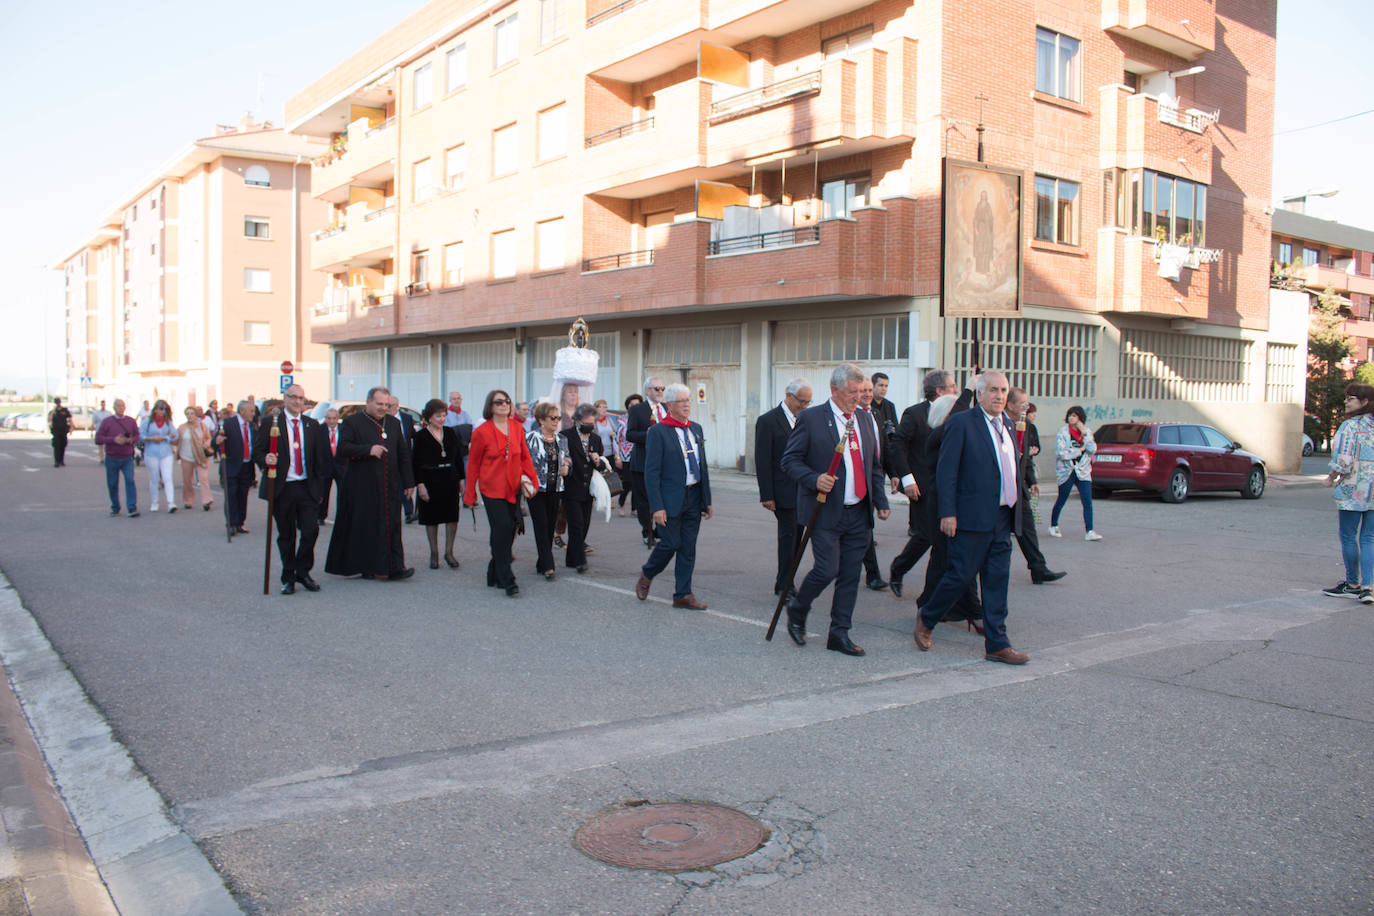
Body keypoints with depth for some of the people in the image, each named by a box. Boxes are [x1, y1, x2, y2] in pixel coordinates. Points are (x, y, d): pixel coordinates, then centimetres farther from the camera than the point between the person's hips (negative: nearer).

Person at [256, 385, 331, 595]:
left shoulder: (312, 425, 10)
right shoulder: (271, 423, 1)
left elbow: (320, 456, 13)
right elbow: (257, 453, 1)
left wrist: (319, 484, 8)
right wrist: (266, 459, -22)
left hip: (307, 487, 2)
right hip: (282, 488, -2)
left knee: (311, 530, -6)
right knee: (286, 536, 6)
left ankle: (303, 572, 14)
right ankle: (288, 577, 19)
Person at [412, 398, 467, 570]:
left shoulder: (450, 433, 7)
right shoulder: (421, 436, -4)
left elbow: (458, 458, 12)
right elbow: (416, 463, -5)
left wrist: (461, 478, 6)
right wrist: (420, 484, -11)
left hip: (450, 480, 3)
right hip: (430, 482, -3)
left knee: (452, 517, 0)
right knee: (432, 519, 5)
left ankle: (449, 552, 11)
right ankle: (434, 553, 16)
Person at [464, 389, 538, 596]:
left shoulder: (516, 428, 7)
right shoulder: (481, 432, -5)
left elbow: (525, 456, 17)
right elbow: (473, 464, 1)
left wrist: (531, 479, 8)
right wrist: (470, 494, 3)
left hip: (513, 489, 5)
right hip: (492, 489, -5)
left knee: (509, 530, 7)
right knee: (502, 529, -12)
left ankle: (494, 575, 22)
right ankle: (507, 580, -7)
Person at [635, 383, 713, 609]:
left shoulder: (696, 428, 12)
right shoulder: (657, 431, -9)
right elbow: (651, 472, -12)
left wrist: (707, 499, 12)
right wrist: (657, 507, -17)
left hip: (693, 498, 6)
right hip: (670, 499, -6)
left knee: (688, 548, 7)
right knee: (670, 543, -5)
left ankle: (683, 595, 14)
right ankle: (646, 575, 23)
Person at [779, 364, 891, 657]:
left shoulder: (865, 422, 13)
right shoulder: (811, 418, -5)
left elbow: (875, 467, 20)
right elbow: (789, 460, -5)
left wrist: (881, 501, 10)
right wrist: (814, 479, -21)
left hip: (859, 514, 6)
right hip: (826, 511, -6)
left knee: (850, 575, 7)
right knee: (826, 570, -9)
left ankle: (839, 634, 17)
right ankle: (797, 610, 19)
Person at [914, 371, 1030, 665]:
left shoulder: (1007, 426, 15)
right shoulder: (961, 423, -7)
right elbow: (946, 471, -11)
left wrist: (1015, 512, 15)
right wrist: (948, 513, -16)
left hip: (1003, 518, 7)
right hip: (973, 516, -7)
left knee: (997, 581, 8)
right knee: (961, 575, -1)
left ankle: (997, 645, 13)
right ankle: (926, 618, 22)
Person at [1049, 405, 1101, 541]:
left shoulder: (1087, 432, 8)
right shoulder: (1062, 432, -4)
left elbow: (1093, 449, -6)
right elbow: (1061, 453, -14)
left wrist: (1084, 434, -11)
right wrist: (1080, 450, -8)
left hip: (1083, 471, 3)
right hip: (1066, 472, -3)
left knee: (1087, 502, -8)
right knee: (1061, 501, 6)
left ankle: (1089, 531, -9)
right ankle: (1053, 526, 27)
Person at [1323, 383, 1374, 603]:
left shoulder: (1350, 426, -12)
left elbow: (1343, 460, -17)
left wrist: (1331, 478, -2)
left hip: (1353, 490, -6)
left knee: (1348, 537, 6)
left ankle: (1352, 584, 13)